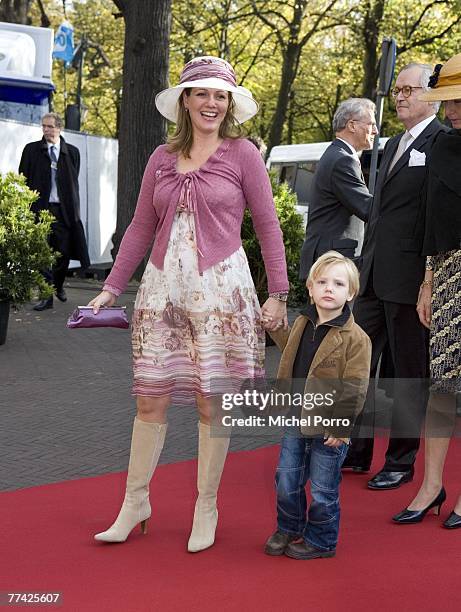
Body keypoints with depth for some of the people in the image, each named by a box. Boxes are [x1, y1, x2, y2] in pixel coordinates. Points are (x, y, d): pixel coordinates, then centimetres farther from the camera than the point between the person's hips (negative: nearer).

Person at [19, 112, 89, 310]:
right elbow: (23, 180, 6)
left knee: (63, 253, 5)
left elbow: (74, 181, 9)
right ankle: (46, 295, 1)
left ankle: (58, 285, 30)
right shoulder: (31, 150, 6)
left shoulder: (72, 152, 9)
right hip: (40, 209, -1)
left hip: (64, 210, 1)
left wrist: (74, 209, 3)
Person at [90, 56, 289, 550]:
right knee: (150, 398, 5)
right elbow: (141, 228, 13)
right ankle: (135, 502, 19)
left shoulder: (243, 154, 0)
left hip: (220, 287, -3)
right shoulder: (162, 158, 10)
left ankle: (206, 507, 16)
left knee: (212, 400, 2)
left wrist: (278, 293, -3)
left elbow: (268, 226, 1)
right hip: (163, 287, 3)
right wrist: (111, 289, 10)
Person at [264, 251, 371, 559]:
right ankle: (289, 528, 39)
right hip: (295, 422, 6)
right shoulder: (302, 325, 4)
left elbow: (354, 390, -16)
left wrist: (340, 428, -16)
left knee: (323, 491, 8)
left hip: (329, 430, -6)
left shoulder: (356, 338, -16)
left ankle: (320, 540, 29)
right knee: (286, 483, 15)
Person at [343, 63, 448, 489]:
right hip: (375, 276, 9)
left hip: (411, 277, -8)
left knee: (410, 371, 4)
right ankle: (357, 450, 25)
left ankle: (402, 462, 16)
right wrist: (367, 266, 18)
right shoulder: (394, 145, 18)